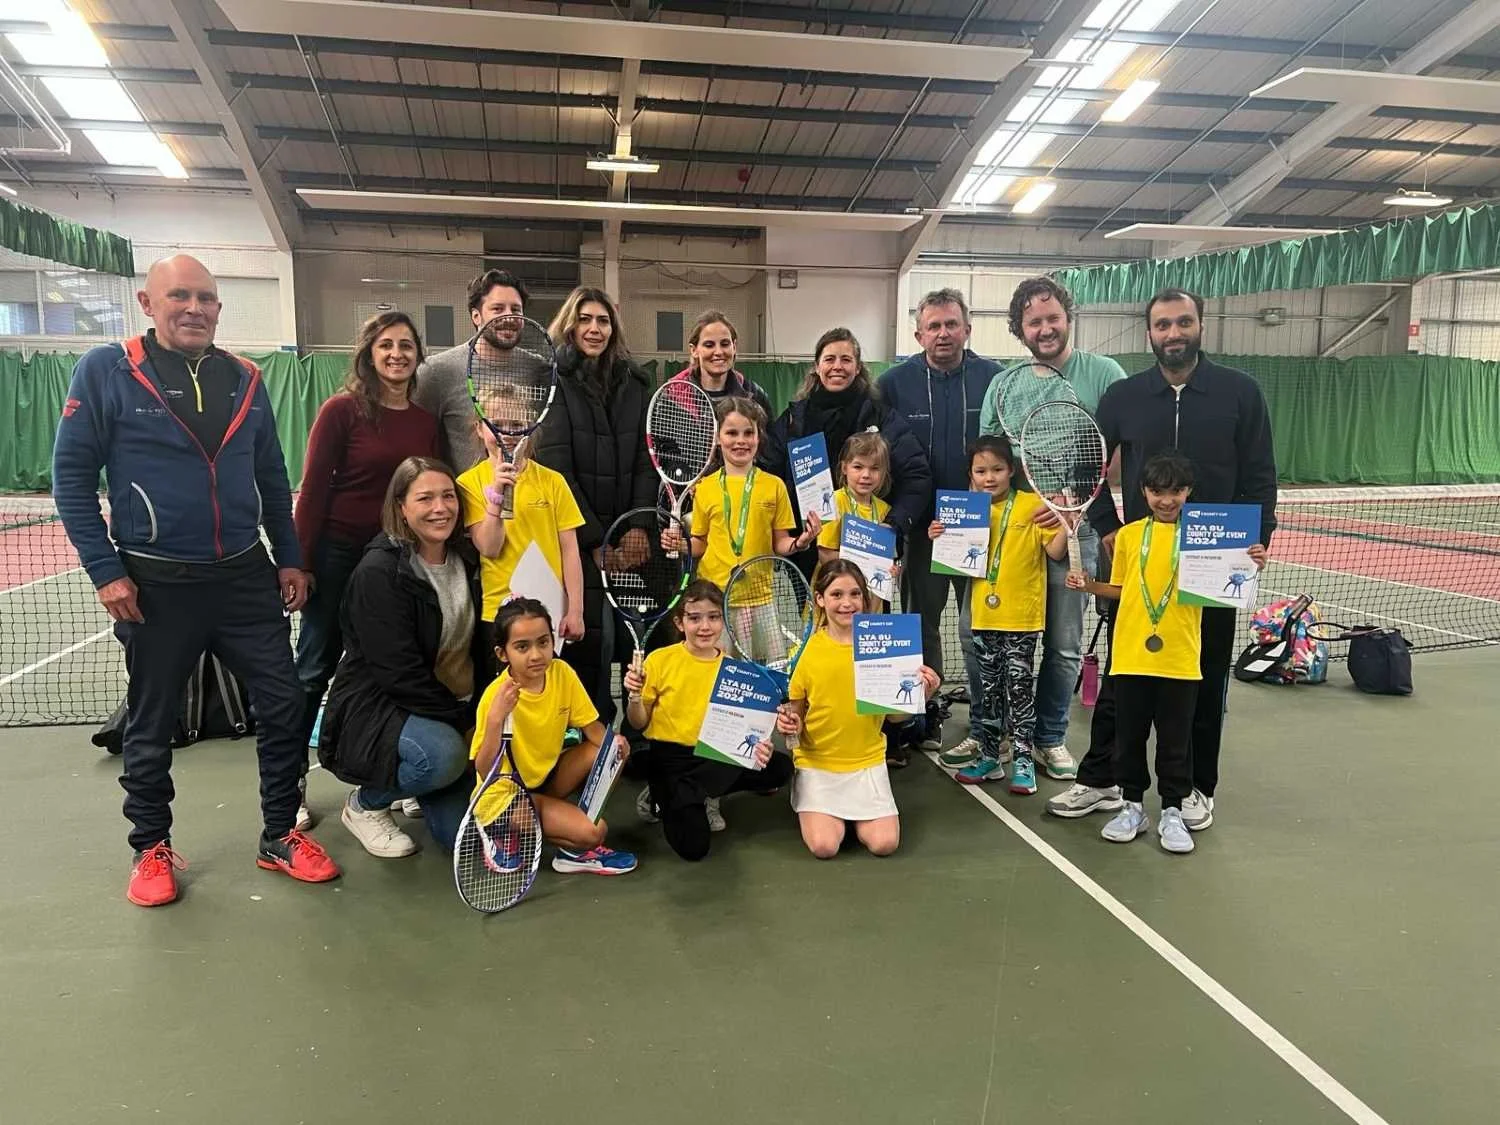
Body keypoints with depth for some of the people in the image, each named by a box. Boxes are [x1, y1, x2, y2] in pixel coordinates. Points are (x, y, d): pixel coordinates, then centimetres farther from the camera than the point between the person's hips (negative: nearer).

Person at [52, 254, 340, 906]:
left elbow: (273, 478, 13)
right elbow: (71, 477, -5)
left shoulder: (245, 381, 7)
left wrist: (289, 559, 9)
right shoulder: (105, 372, -5)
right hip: (155, 585, -3)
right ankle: (151, 848, 31)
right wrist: (106, 571, -10)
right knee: (151, 724, 11)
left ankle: (279, 836, 22)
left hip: (245, 578, 4)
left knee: (283, 705, 5)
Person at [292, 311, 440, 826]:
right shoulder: (342, 410, -8)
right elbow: (313, 490, -9)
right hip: (339, 555, -4)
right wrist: (300, 563, -11)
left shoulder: (426, 420, 5)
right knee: (315, 670, 6)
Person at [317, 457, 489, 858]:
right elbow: (400, 672, -22)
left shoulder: (466, 562, 4)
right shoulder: (379, 571, -18)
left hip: (456, 710, 6)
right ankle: (365, 803, -4)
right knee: (445, 753, -36)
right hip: (376, 709, -6)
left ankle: (420, 792, 27)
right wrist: (460, 720, -21)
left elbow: (479, 651, 8)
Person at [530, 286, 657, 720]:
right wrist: (596, 541, -12)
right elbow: (556, 471, -9)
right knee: (590, 635, -7)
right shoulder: (554, 381, -2)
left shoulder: (635, 383, 12)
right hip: (575, 538, -4)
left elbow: (645, 464, 9)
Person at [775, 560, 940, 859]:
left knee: (884, 843, -13)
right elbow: (795, 709, 5)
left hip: (867, 760, 1)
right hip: (817, 760, -1)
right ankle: (822, 810, 17)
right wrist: (788, 721, -17)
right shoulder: (808, 647, -6)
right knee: (824, 845, -17)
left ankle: (853, 812, 18)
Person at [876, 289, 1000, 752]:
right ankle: (925, 715, 27)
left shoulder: (994, 378, -2)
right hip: (921, 524, 1)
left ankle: (986, 725, 19)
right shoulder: (896, 382, -1)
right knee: (921, 623, 12)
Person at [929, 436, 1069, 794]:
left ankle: (1023, 758, 10)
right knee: (989, 687, 13)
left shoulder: (1032, 505, -5)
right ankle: (990, 755, 24)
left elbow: (1055, 551, -8)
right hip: (984, 615, 4)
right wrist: (940, 538, -2)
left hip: (1022, 616, -4)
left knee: (1019, 685, 0)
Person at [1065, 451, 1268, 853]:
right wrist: (1089, 585, -2)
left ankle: (1172, 812, 22)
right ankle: (1132, 807, 25)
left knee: (1176, 740, 7)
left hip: (1180, 658, -2)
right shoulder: (1128, 534, 6)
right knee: (1129, 735, 10)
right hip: (1130, 655, 2)